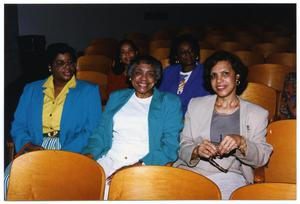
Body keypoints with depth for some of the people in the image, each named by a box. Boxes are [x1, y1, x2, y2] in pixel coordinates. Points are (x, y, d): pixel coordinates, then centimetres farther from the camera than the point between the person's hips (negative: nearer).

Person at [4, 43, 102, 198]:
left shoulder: (89, 91, 9)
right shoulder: (31, 90, 19)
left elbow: (92, 131, -2)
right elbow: (17, 126, 13)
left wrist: (63, 153, -16)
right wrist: (28, 145, -10)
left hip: (70, 151, -2)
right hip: (35, 149, 3)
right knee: (10, 178, -25)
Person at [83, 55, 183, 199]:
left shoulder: (170, 102, 8)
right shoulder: (116, 97, 20)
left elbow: (170, 146, -2)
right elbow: (101, 133, 18)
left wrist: (138, 166, -15)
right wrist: (88, 155, -4)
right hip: (109, 162, 4)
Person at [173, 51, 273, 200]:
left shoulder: (258, 113, 9)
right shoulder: (195, 105, 13)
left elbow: (262, 159, 4)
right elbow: (183, 147, 9)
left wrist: (241, 142, -17)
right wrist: (196, 151, -15)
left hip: (230, 176, -1)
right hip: (191, 169, 2)